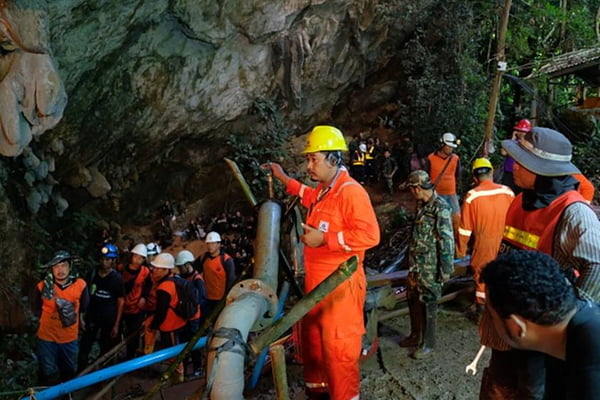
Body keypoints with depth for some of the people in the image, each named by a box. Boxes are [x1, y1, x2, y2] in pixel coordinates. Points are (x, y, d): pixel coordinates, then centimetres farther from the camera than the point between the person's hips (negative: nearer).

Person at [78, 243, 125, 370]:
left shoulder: (117, 278, -9)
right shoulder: (93, 273, -1)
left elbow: (120, 302, -5)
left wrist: (116, 325, -6)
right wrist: (82, 317, 1)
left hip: (108, 321, -2)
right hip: (91, 318, 2)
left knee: (106, 351, 9)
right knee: (84, 349, 3)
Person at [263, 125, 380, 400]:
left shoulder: (351, 192, -19)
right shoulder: (322, 189, 11)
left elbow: (369, 235, -28)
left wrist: (324, 239, -25)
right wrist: (284, 179, 31)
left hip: (340, 284, -10)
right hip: (316, 281, 10)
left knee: (338, 347, -2)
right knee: (312, 339, 22)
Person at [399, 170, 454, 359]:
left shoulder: (440, 208, -19)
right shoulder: (423, 205, 7)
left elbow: (447, 241, -19)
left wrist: (445, 270, -17)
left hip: (430, 268, -8)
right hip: (415, 264, 8)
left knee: (427, 305, 4)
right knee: (413, 300, 19)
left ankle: (427, 344, 20)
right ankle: (416, 335, 37)